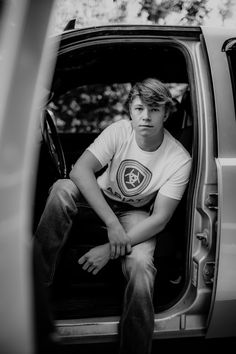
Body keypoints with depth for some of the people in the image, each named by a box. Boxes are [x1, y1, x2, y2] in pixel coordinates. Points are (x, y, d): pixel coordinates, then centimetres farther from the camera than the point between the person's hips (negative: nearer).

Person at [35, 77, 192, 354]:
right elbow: (80, 170, -29)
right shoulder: (120, 131, -19)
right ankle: (38, 282, -24)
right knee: (62, 188, -31)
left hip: (137, 214, -1)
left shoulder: (179, 160, -21)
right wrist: (112, 223, -37)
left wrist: (111, 249, -31)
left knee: (141, 266, -33)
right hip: (101, 199, 2)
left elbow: (160, 219, -21)